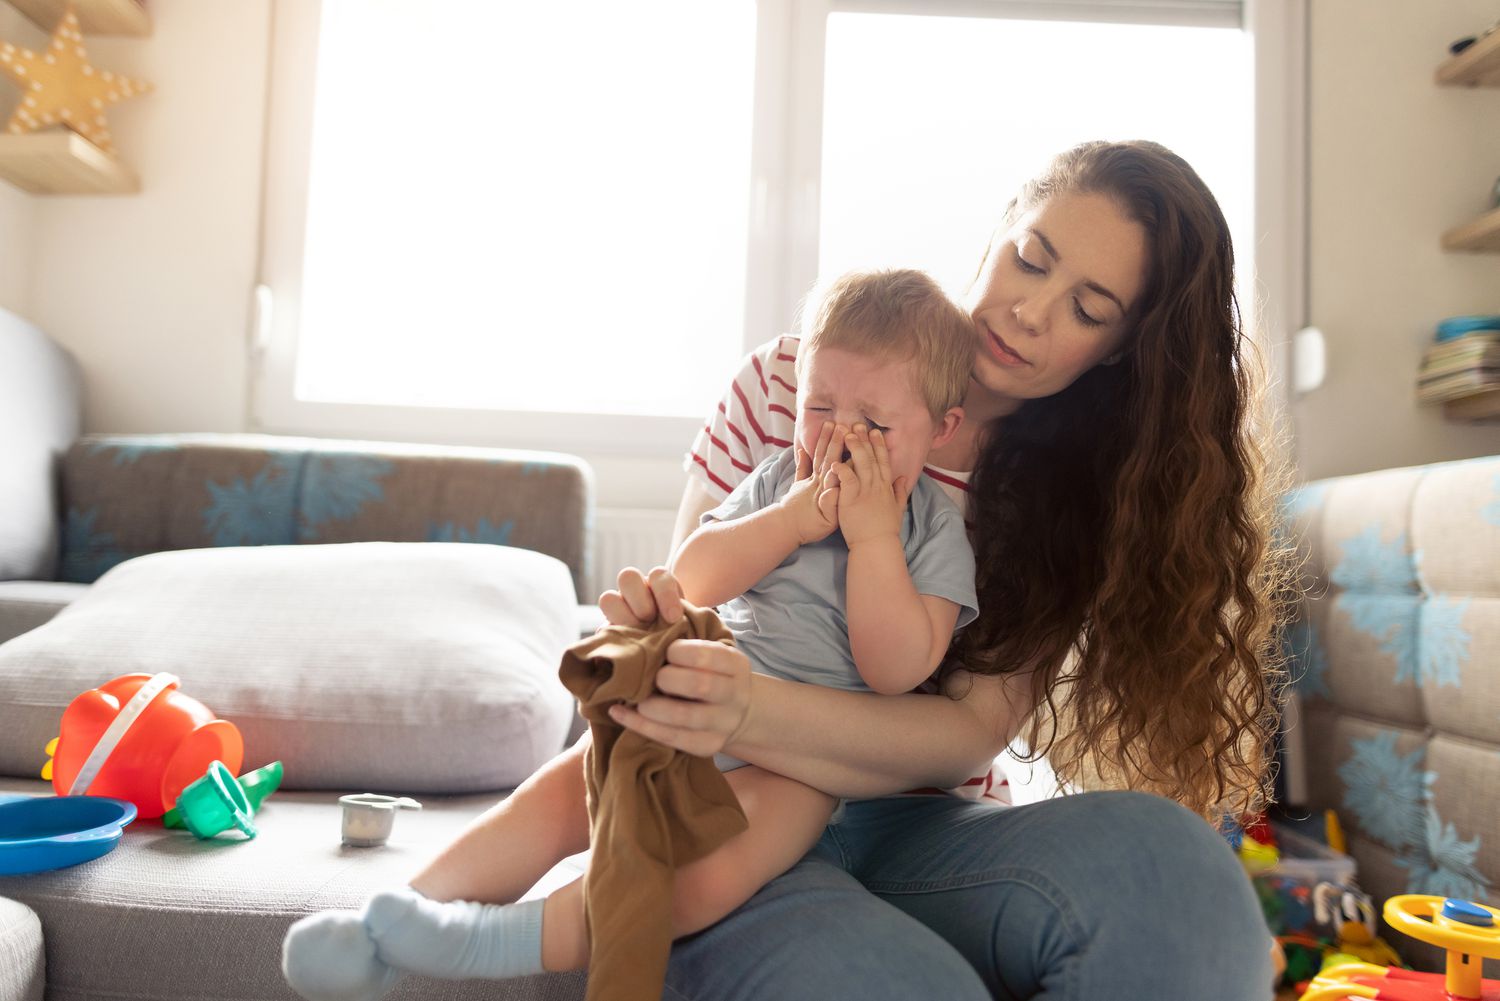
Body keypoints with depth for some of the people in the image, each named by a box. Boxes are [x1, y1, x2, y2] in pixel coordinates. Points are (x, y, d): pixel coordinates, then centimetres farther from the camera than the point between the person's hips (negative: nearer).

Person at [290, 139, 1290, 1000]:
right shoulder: (793, 379, -1)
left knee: (1157, 856, -28)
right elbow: (676, 594, 2)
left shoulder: (1090, 492, 2)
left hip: (898, 826, 3)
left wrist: (756, 714, -31)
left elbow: (974, 728, -11)